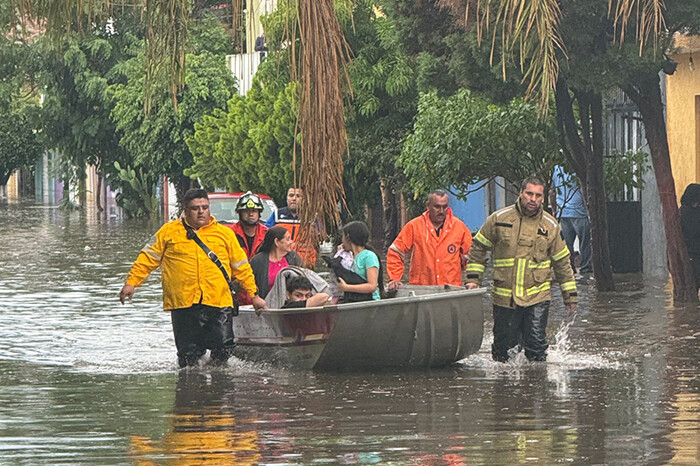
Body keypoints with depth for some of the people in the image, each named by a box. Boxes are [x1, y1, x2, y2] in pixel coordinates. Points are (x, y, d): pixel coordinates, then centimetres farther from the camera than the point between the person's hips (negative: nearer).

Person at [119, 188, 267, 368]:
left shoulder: (225, 234, 14)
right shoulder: (169, 232, 11)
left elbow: (241, 267, 18)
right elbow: (148, 258, 12)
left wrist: (254, 295, 17)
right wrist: (131, 282, 4)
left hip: (218, 304, 1)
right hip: (183, 304, -1)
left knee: (223, 350, -6)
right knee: (189, 355, -2)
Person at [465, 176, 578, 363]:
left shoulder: (550, 226, 6)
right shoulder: (499, 219, 1)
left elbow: (562, 262, 14)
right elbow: (478, 248, 10)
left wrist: (570, 294, 14)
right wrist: (473, 279, 2)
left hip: (538, 297, 0)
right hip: (505, 296, 0)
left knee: (536, 344, -7)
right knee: (503, 342, 4)